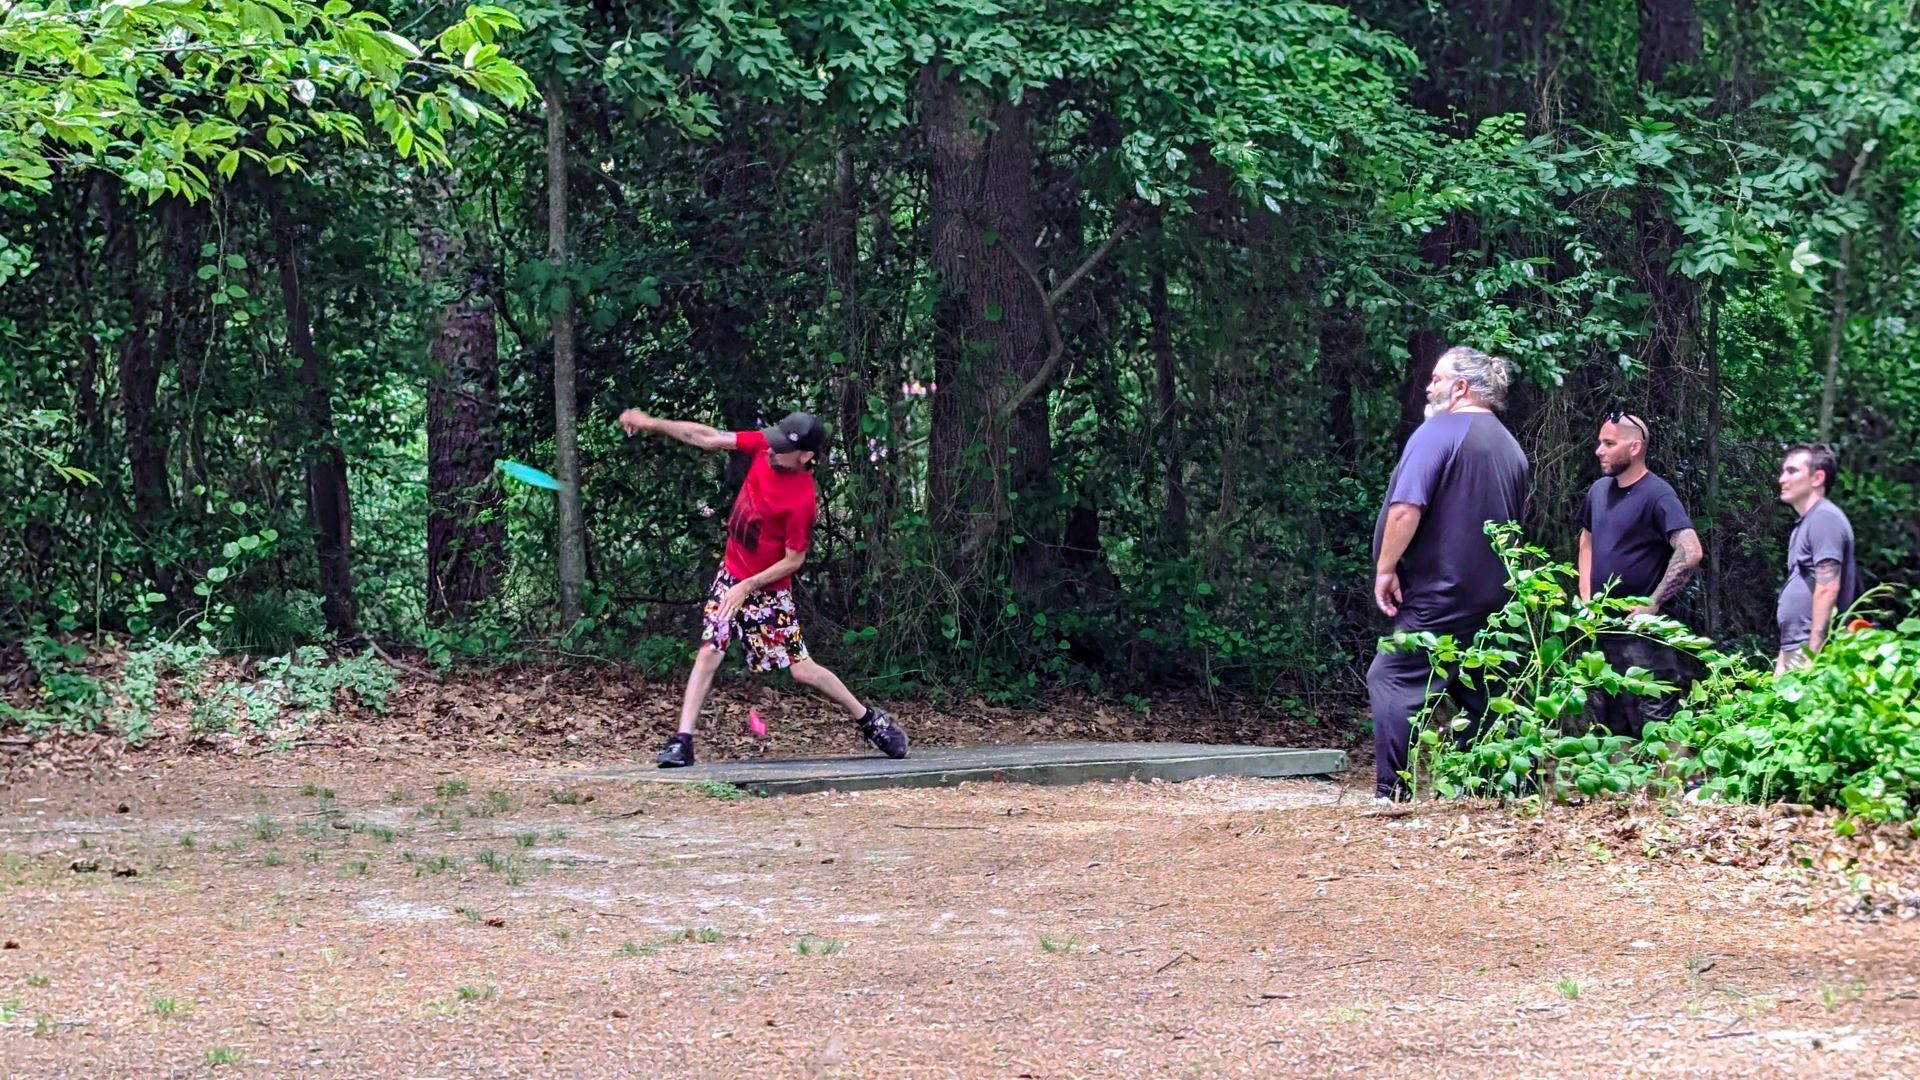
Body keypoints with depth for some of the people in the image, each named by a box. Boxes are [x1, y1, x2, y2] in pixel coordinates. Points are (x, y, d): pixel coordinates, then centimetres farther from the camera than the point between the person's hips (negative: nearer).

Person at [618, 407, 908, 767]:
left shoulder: (802, 501, -27)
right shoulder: (764, 446, -11)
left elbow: (793, 561, -19)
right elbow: (708, 438, -4)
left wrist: (748, 587, -19)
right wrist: (652, 424, -7)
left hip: (767, 590, -6)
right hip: (730, 575, 6)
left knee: (801, 668, 0)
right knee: (708, 653, -5)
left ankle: (870, 721, 18)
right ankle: (682, 741, -7)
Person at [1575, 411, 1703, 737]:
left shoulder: (1656, 495, -14)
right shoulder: (1600, 490, 10)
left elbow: (1690, 552, -25)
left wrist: (1652, 605, -21)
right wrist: (1586, 595, 13)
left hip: (1643, 635, -8)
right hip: (1604, 631, 8)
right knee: (1611, 727, 15)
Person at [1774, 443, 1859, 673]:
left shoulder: (1824, 518, -9)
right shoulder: (1805, 523, 21)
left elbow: (1828, 589, -17)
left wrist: (1813, 655, -21)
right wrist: (1783, 657, 21)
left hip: (1811, 652, -9)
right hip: (1795, 654, 9)